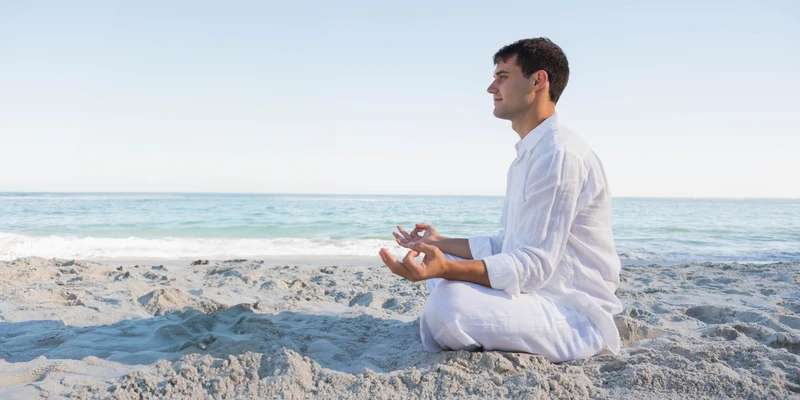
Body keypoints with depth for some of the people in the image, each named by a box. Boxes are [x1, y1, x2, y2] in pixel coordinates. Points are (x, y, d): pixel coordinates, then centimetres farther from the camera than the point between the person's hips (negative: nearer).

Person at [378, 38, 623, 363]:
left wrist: (448, 268, -39)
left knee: (450, 302, -31)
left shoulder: (559, 154, -20)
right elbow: (504, 246, 17)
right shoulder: (528, 156, 15)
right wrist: (440, 244, 19)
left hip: (576, 315, -10)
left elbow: (535, 265, -26)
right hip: (536, 290, 10)